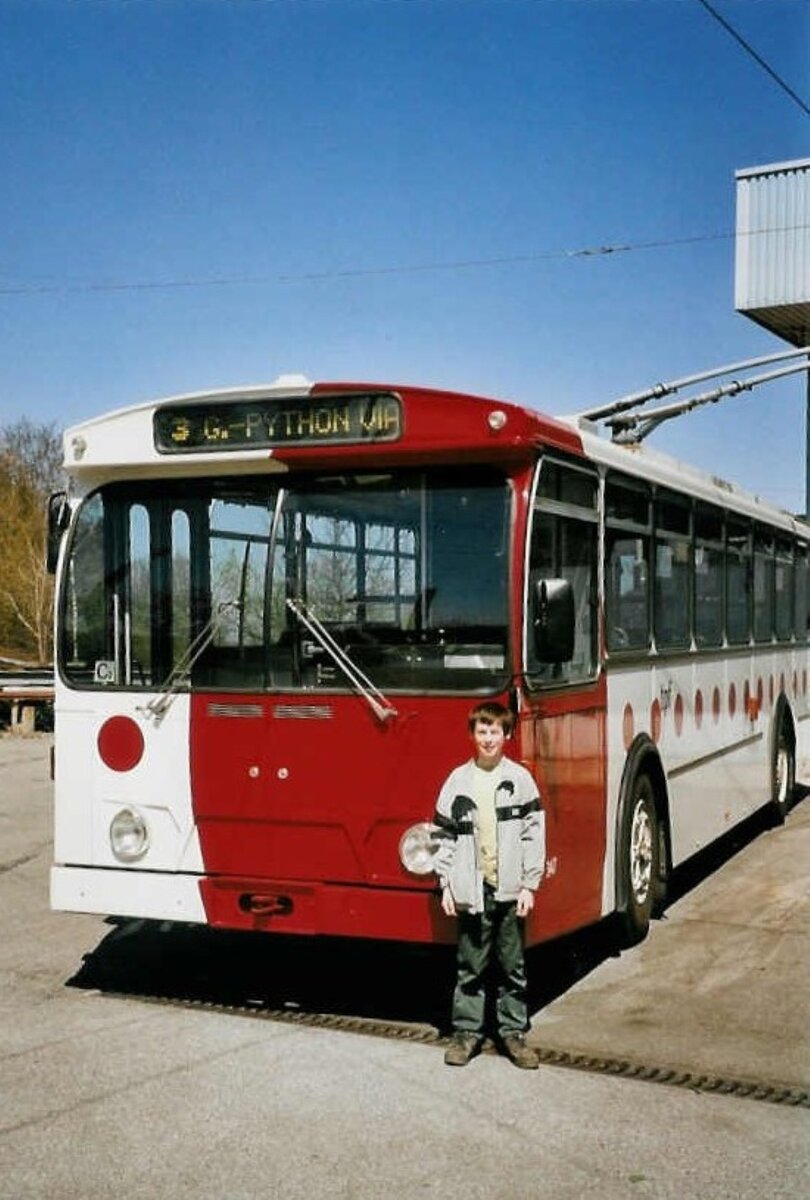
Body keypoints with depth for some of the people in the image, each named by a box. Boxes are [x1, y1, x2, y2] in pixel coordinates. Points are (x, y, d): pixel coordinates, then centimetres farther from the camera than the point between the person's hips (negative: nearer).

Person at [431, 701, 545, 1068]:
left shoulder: (520, 779, 0)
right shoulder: (458, 780, 3)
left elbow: (534, 834, 0)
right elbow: (443, 836, 5)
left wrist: (529, 885, -4)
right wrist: (446, 885, 2)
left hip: (510, 890, 0)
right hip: (471, 890, 1)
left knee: (513, 967, 8)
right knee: (470, 966, 8)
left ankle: (513, 1032, 19)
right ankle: (467, 1031, 19)